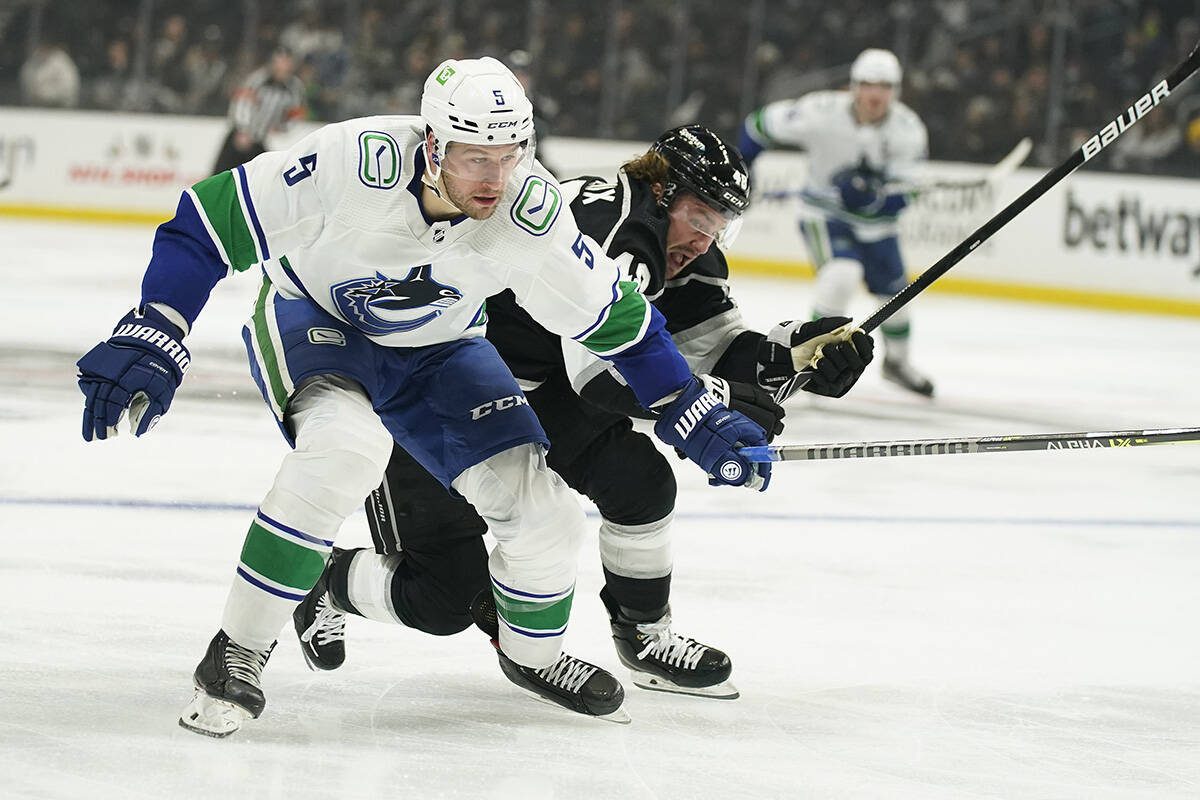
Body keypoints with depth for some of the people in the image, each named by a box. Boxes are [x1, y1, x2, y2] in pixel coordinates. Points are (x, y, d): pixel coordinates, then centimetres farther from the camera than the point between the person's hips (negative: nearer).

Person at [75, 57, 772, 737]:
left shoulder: (532, 212, -25)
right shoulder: (356, 162, -35)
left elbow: (617, 318, -10)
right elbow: (212, 220, -27)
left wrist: (698, 417, -9)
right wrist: (151, 340, -31)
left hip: (437, 349, 4)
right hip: (310, 319, -4)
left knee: (543, 507, -6)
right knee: (344, 447, -36)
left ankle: (533, 650, 28)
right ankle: (237, 654, -22)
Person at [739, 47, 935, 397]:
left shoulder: (908, 129, -18)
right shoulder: (822, 113, -25)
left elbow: (898, 198, -20)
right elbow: (763, 123, -11)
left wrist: (874, 190, -41)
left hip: (874, 223, 4)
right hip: (824, 214, -4)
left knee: (894, 292, 15)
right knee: (842, 273, -30)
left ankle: (897, 361, 43)